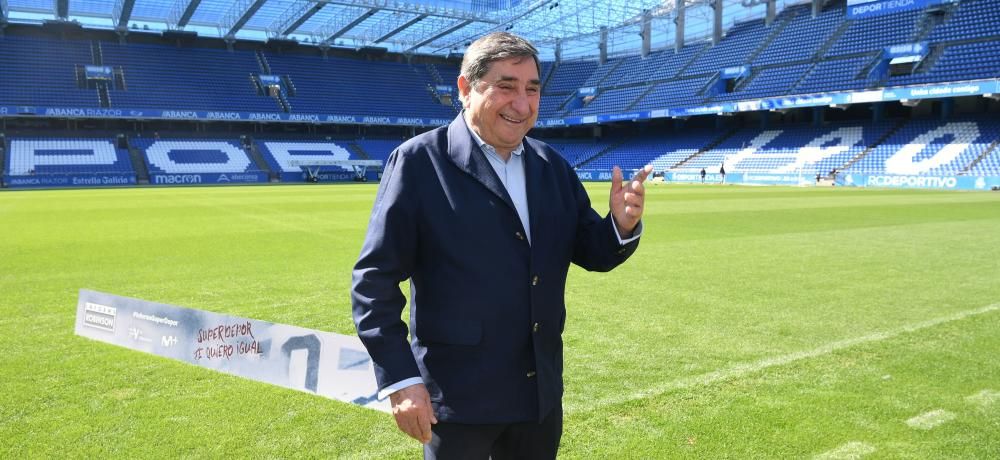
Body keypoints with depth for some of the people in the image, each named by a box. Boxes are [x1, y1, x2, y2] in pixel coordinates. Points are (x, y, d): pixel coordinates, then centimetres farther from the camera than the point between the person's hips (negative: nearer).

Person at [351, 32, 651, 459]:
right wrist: (400, 379, -16)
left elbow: (591, 253, 9)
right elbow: (374, 279, -12)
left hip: (542, 392, 5)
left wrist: (622, 225, -14)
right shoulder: (419, 161, -11)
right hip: (458, 397, -5)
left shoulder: (552, 165, 5)